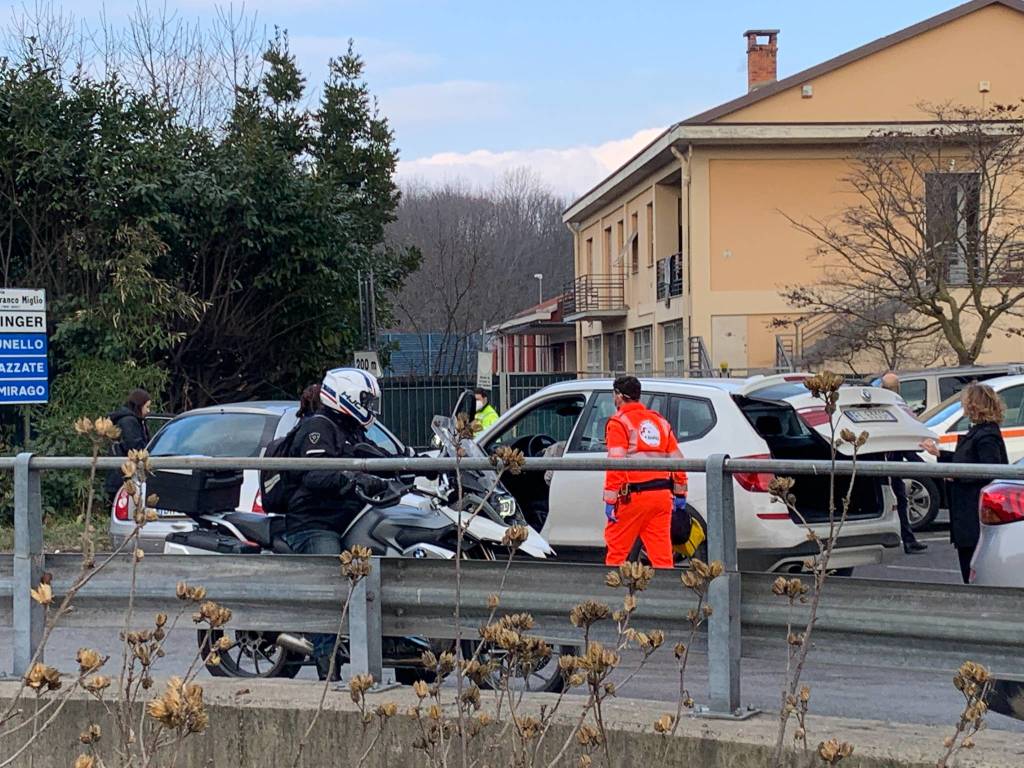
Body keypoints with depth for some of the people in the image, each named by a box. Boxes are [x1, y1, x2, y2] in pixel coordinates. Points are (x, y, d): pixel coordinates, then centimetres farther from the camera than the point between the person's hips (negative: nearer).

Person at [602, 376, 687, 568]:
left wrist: (610, 501, -14)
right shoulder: (659, 421, 17)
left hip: (634, 497, -6)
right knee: (662, 554, 5)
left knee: (616, 552, 4)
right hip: (662, 495, 6)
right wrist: (680, 495, 22)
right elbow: (677, 460, 16)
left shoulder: (619, 423, -3)